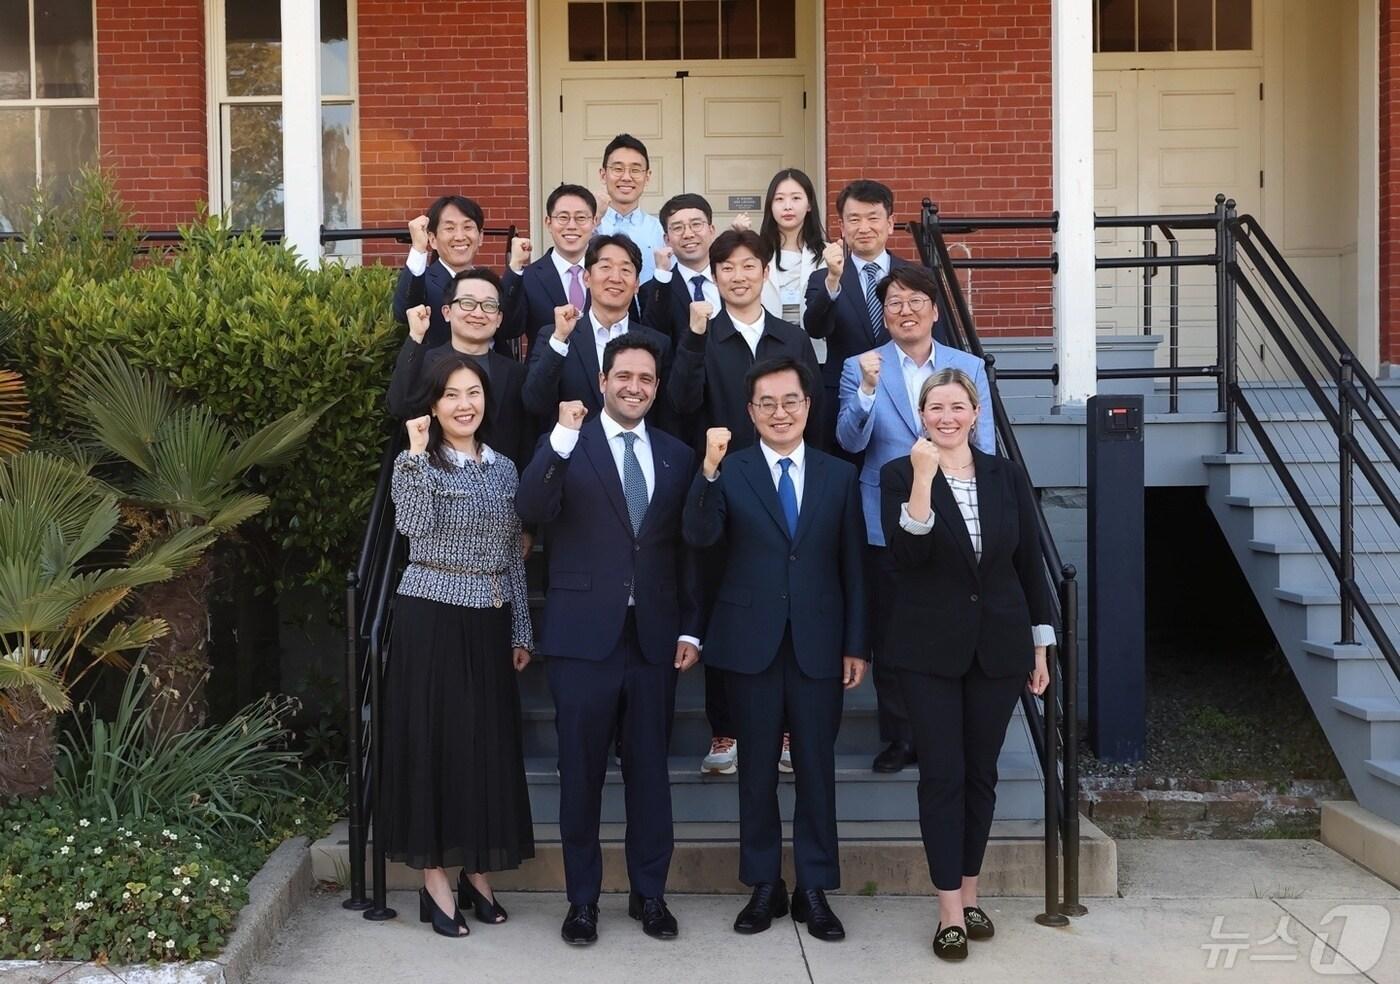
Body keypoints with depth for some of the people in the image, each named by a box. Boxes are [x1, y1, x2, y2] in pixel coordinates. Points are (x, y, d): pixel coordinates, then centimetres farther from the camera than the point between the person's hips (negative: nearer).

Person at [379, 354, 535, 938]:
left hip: (489, 623, 5)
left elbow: (513, 555, 13)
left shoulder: (503, 468, 11)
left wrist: (521, 631, 11)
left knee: (489, 742, 8)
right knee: (433, 740, -1)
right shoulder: (416, 463, -4)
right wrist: (418, 454, -24)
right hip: (431, 620, -5)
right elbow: (413, 525, -23)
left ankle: (477, 874, 21)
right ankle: (435, 883, 7)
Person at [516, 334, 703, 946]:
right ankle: (583, 898, 19)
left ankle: (650, 894, 24)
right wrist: (562, 439, -24)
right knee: (581, 772, 6)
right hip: (583, 635, -2)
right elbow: (531, 512, -17)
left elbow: (686, 550, 11)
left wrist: (690, 628, 6)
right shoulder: (567, 447, 1)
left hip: (654, 636, 3)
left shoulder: (677, 456, 10)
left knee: (650, 770, 10)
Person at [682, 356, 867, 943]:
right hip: (752, 643, -1)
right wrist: (709, 470, -30)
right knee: (757, 768, 9)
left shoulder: (839, 476, 6)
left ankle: (814, 889, 19)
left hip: (819, 645, 1)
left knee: (816, 767, 7)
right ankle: (764, 885, 21)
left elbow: (853, 566, 6)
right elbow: (699, 537, -16)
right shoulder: (730, 472, 1)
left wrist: (856, 644, 3)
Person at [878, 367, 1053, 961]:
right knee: (941, 773, -2)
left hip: (999, 645, 3)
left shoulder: (1007, 476, 4)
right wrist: (923, 480, -25)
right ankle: (950, 911, 6)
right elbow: (905, 557, -17)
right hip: (930, 648, -3)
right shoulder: (899, 475, -4)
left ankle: (969, 894, 24)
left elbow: (1029, 562, 8)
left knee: (981, 773, 10)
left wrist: (1041, 646, 8)